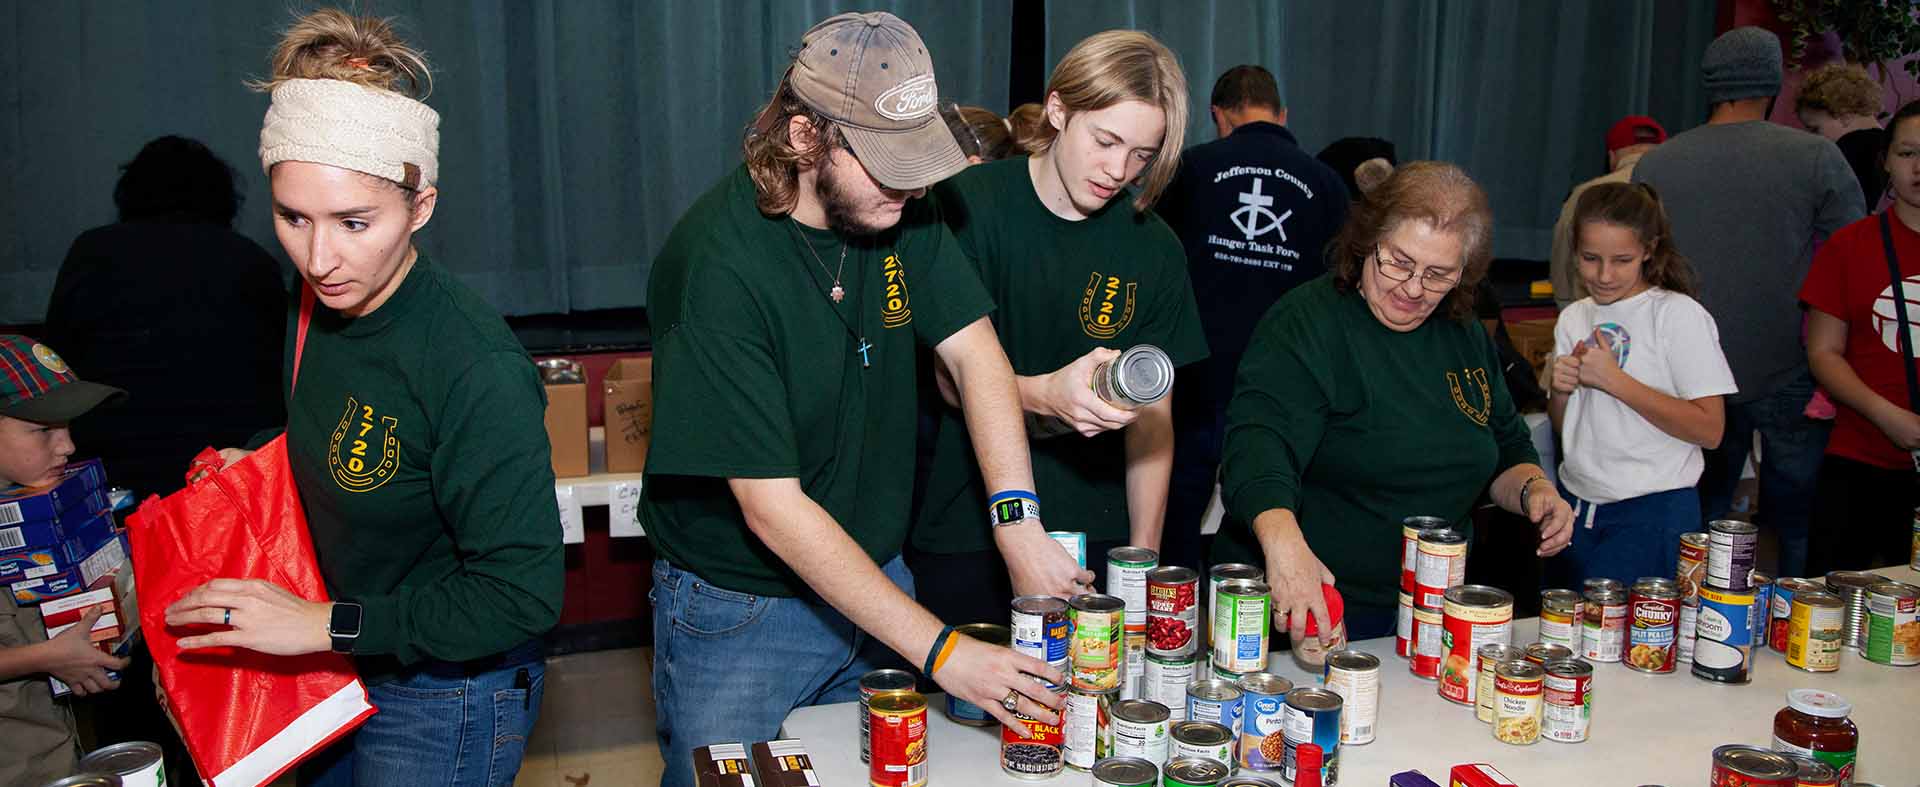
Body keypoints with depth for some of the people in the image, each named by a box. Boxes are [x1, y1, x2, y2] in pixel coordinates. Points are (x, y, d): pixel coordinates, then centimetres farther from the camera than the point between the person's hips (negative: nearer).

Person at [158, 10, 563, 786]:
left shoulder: (475, 366, -31)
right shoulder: (321, 304, -4)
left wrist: (327, 625, -26)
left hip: (446, 702, -8)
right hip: (343, 673, 8)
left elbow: (523, 591, -29)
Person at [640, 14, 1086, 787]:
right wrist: (940, 651, -28)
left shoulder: (899, 207, -8)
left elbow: (974, 352, -8)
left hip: (876, 579, 6)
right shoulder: (719, 262, -27)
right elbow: (774, 509, -27)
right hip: (740, 613, -5)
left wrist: (1018, 522, -24)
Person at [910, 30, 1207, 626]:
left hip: (1095, 539, 3)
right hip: (963, 535, -2)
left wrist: (1145, 556, -2)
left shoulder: (1154, 248, 3)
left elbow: (1152, 417, 5)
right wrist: (1044, 393, -30)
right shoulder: (968, 206, -7)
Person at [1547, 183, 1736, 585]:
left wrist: (1613, 380, -18)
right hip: (1575, 506, 6)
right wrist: (1559, 390, -6)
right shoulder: (1573, 318, 9)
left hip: (1652, 511, -6)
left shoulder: (1679, 315, -9)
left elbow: (1709, 430, -16)